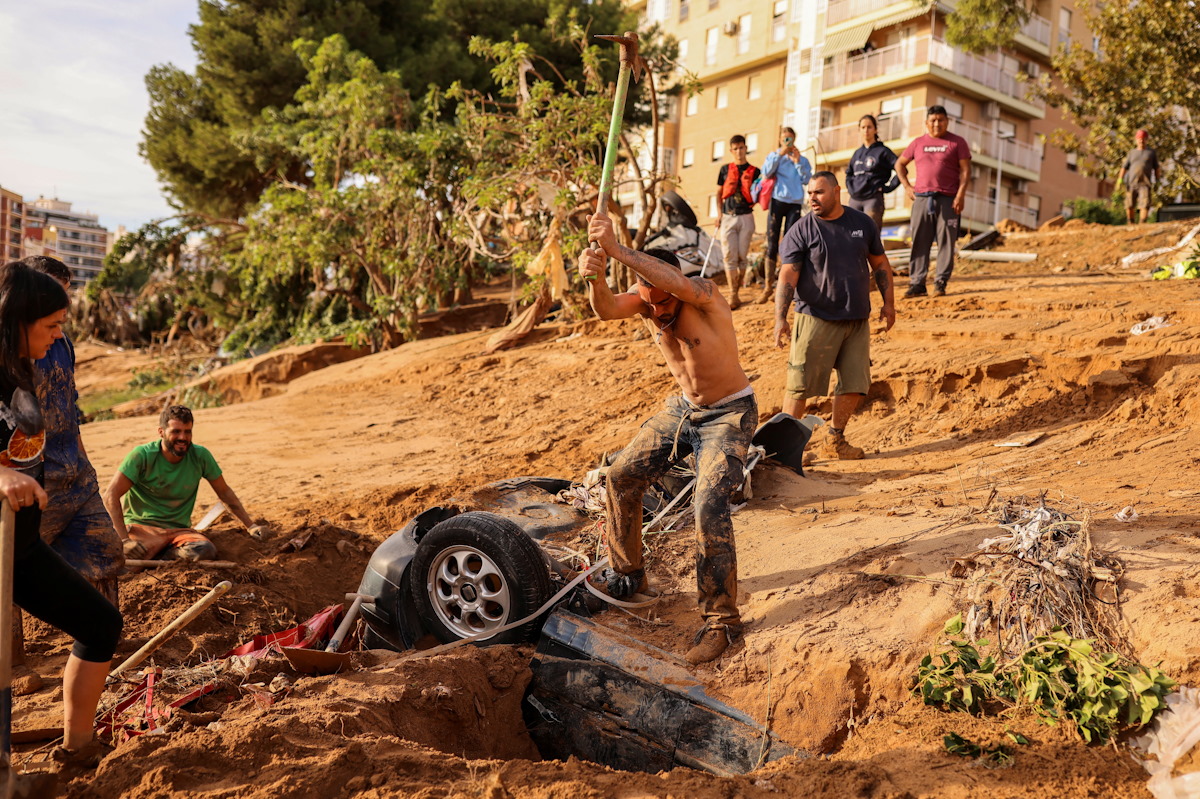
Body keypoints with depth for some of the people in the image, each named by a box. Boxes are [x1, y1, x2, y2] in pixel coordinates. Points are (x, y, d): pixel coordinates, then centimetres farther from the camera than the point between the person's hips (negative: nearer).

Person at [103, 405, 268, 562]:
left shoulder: (200, 456, -2)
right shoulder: (142, 456, -10)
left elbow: (225, 492, 11)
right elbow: (111, 495, -14)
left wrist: (250, 525, 8)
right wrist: (124, 540, -26)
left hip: (179, 530, 3)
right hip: (141, 526, -3)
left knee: (205, 550, -32)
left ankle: (155, 556, -6)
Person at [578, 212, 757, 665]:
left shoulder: (704, 296, -26)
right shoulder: (645, 302, -10)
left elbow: (676, 282, -50)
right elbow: (606, 309, -31)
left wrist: (616, 248, -57)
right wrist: (594, 276, -52)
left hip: (729, 415, -7)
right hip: (683, 408, 7)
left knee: (709, 506, -24)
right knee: (622, 477, 7)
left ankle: (721, 619, -11)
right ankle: (628, 576, 27)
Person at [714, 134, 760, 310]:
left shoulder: (754, 171, 7)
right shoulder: (725, 169, 11)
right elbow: (719, 193, 15)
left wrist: (755, 201, -14)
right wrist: (719, 213, 3)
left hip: (746, 217, -1)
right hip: (727, 218, 1)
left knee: (741, 256, 0)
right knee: (729, 256, -6)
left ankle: (736, 292, 12)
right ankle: (733, 296, -6)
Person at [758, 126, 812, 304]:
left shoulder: (802, 159, 13)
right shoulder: (773, 155, 11)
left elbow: (806, 180, 1)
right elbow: (766, 172, -6)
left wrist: (797, 162, -5)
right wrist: (780, 154, -11)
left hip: (795, 203, 1)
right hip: (777, 201, -1)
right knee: (772, 244, -4)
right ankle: (768, 286, 0)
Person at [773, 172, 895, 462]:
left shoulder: (863, 223, 9)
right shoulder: (801, 230, -4)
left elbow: (879, 264, 19)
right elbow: (787, 277, -10)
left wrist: (888, 302, 13)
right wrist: (780, 318, -20)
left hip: (858, 320, 5)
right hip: (816, 319, -4)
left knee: (856, 384, 6)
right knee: (801, 384, -6)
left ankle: (834, 441, 21)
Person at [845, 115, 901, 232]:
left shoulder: (882, 151, 0)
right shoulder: (857, 153, 16)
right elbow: (849, 172, 33)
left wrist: (887, 188, -8)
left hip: (873, 199, -5)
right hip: (854, 200, 5)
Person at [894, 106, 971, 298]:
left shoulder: (957, 142, 6)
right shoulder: (918, 143, 13)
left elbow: (965, 170, 0)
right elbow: (900, 163, 23)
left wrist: (960, 195, -11)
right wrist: (907, 186, 10)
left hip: (947, 200, -2)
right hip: (921, 199, 2)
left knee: (946, 242, -2)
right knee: (919, 242, 0)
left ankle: (941, 282, 2)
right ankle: (917, 283, 3)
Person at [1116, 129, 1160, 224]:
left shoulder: (1152, 152, 9)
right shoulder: (1132, 153, 12)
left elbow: (1156, 168, 9)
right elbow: (1124, 167, 6)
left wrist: (1157, 183, 2)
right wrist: (1119, 180, -7)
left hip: (1145, 184, -2)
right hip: (1132, 183, 2)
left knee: (1145, 205, -17)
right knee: (1129, 206, 3)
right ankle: (1131, 224, 21)